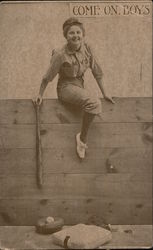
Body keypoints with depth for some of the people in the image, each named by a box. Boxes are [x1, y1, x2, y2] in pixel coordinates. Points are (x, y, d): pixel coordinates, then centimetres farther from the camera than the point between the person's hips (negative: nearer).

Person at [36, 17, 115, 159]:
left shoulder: (86, 48, -7)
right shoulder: (60, 55, -20)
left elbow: (96, 71, 1)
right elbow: (47, 77, -10)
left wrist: (104, 93, 4)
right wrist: (40, 94, -1)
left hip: (80, 86, 7)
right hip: (66, 87, -7)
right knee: (94, 103, -32)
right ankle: (82, 138, -17)